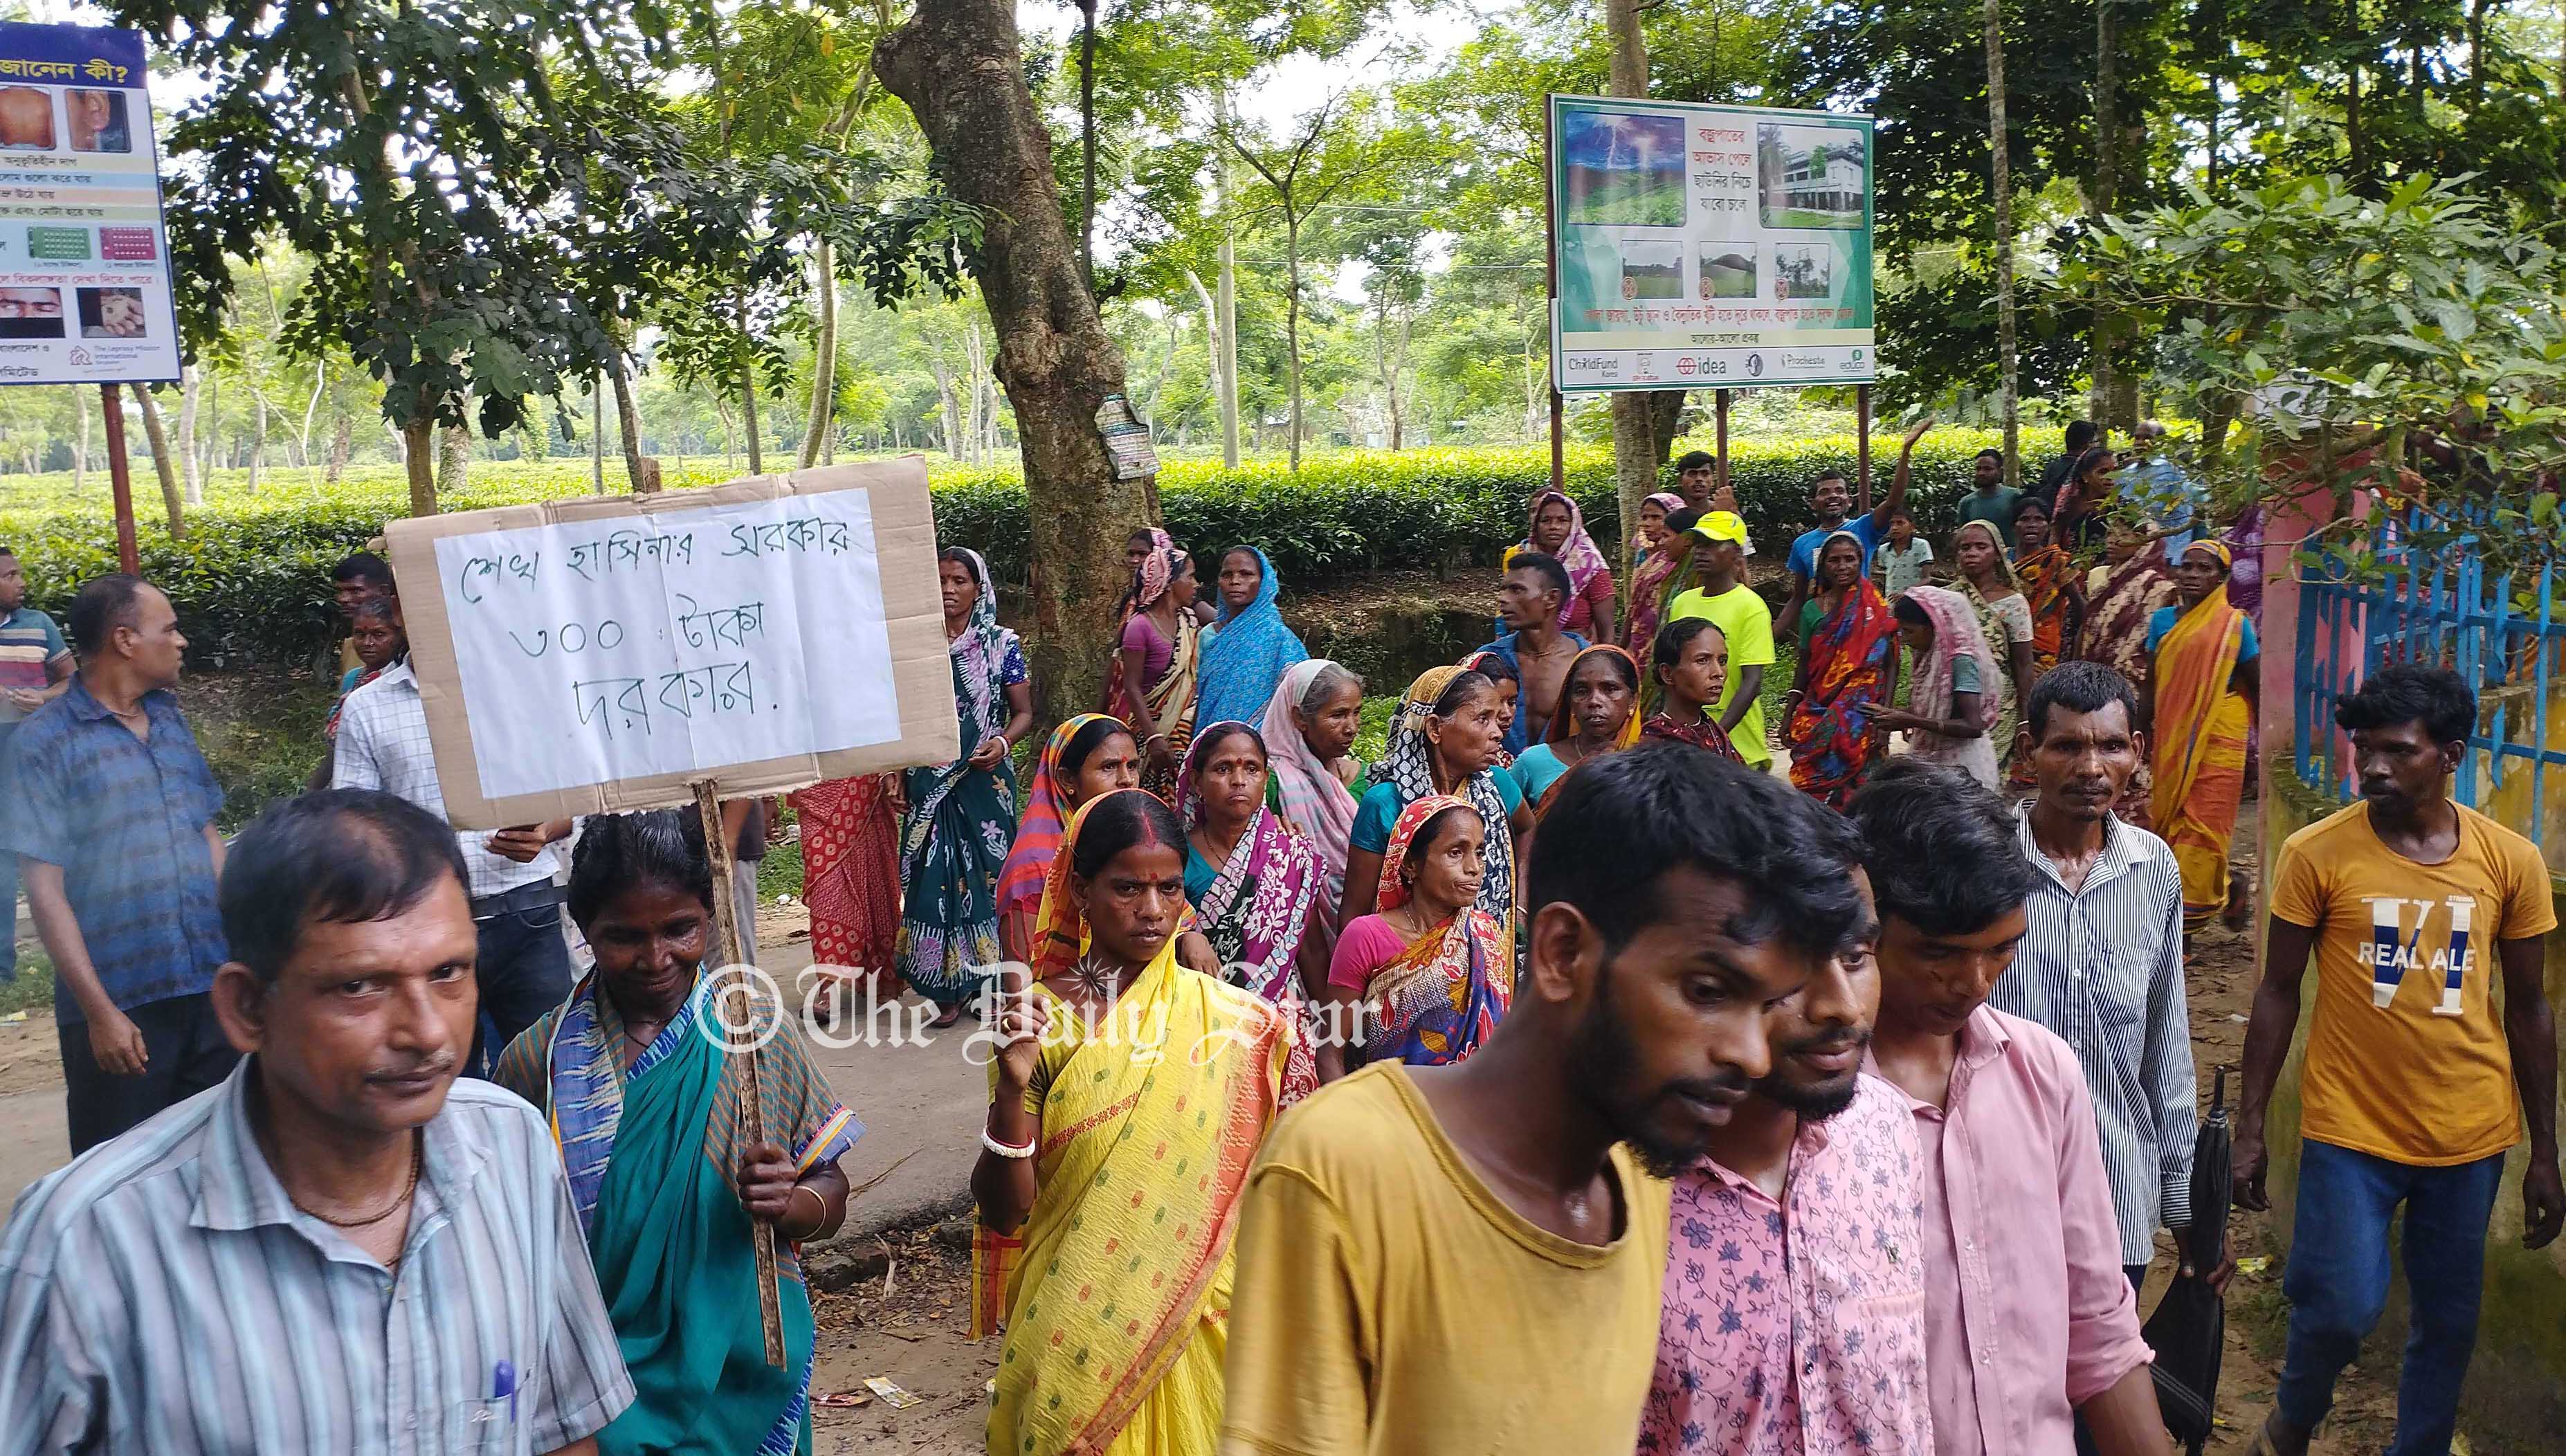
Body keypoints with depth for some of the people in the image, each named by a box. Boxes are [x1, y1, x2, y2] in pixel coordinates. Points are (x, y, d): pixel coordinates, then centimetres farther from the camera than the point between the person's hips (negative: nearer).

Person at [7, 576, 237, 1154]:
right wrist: (99, 1010, -14)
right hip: (121, 1004, -5)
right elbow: (45, 888, -10)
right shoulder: (44, 741, -8)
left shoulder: (170, 721, 11)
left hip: (212, 988, 5)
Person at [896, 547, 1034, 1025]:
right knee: (933, 875, 0)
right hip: (930, 783, 2)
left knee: (986, 872, -1)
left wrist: (1002, 742, -19)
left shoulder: (1001, 644, 1)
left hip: (983, 778, -2)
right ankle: (948, 989, 7)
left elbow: (1024, 712, 1)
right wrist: (900, 780, 7)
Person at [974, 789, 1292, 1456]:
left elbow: (1255, 1186, 3)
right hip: (1073, 1330, -1)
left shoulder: (1228, 1019, -6)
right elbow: (1002, 1211, -10)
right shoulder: (1039, 1020, -9)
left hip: (1194, 1321, 1)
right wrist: (1012, 1087, -24)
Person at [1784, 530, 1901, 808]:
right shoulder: (1813, 609, 8)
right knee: (1813, 785, -1)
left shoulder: (1878, 610, -2)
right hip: (1816, 717, 3)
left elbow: (1890, 667, -2)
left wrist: (1884, 719, -9)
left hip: (1862, 719, -3)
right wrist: (1788, 716, 11)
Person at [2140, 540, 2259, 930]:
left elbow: (2257, 690, 1)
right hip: (2172, 740, 5)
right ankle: (2227, 888, 33)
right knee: (2170, 821, 10)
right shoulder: (2163, 620, 7)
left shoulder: (2235, 624, -3)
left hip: (2218, 740, -4)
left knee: (2200, 828, -4)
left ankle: (2182, 926, 2)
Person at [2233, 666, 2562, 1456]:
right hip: (2351, 1131, -3)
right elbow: (2278, 993, -2)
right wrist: (2249, 1127, -3)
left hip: (2472, 1137, 3)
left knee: (2448, 1323, 13)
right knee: (2342, 1310, -5)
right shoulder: (2317, 853, -9)